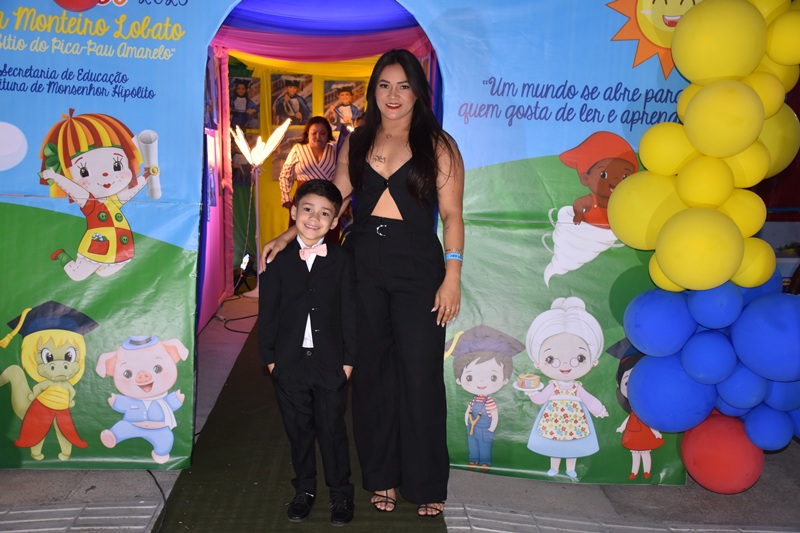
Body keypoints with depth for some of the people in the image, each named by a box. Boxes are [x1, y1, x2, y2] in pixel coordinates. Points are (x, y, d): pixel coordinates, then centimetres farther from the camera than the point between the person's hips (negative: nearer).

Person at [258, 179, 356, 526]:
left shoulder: (341, 261, 0)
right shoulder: (278, 261, 0)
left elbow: (349, 313, 0)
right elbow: (267, 313, 2)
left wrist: (348, 359, -3)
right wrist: (269, 357, -2)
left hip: (330, 363, -1)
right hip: (289, 363, 1)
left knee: (332, 430, 7)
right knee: (299, 431, 13)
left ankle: (341, 493, 23)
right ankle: (304, 490, 29)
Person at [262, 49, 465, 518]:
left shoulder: (437, 145, 0)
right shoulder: (357, 144, 12)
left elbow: (452, 215, -3)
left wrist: (452, 277, -10)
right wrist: (287, 236, 3)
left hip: (417, 266, -3)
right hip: (363, 264, 4)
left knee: (419, 374, -1)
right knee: (372, 373, 8)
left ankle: (426, 483, 16)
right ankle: (382, 475, 24)